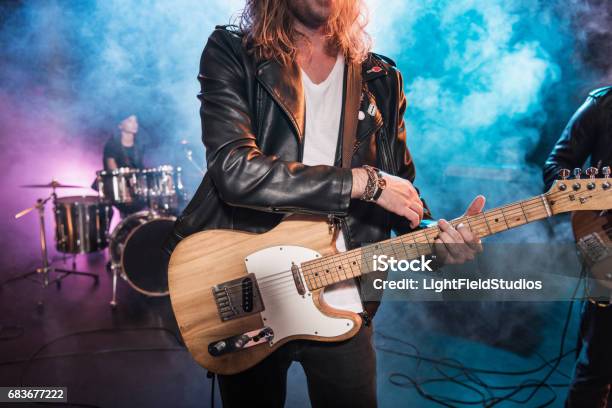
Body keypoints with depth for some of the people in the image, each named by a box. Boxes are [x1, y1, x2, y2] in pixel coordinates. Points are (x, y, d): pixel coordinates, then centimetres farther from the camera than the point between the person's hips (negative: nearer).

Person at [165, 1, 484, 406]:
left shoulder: (381, 80, 7)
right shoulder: (231, 53, -5)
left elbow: (402, 185, 12)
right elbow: (234, 170, -21)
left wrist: (437, 237, -9)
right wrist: (363, 181, -19)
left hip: (340, 304, 2)